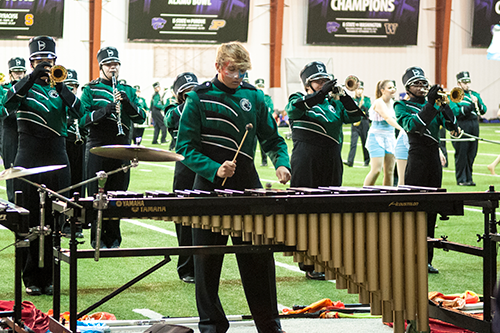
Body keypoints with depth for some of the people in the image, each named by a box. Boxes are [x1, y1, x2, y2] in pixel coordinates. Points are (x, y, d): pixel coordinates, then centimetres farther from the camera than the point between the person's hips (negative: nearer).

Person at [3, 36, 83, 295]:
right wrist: (32, 78, -28)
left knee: (53, 222, 3)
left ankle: (48, 278, 11)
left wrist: (60, 85, -21)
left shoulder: (60, 89, 10)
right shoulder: (23, 87, 3)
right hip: (29, 162, -2)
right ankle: (30, 279, 6)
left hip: (56, 162, 3)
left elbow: (77, 113, -8)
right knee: (29, 222, -1)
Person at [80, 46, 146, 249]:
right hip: (98, 147, -3)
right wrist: (106, 110, -21)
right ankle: (98, 239, 7)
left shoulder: (128, 91, 14)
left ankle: (113, 239, 13)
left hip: (122, 148, 3)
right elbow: (82, 119, -7)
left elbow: (140, 118, 5)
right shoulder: (90, 90, 4)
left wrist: (127, 103, -13)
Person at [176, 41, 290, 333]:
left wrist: (282, 164, -7)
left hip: (248, 187, 2)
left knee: (259, 259, 2)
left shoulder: (253, 96, 6)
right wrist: (214, 169, -19)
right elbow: (185, 147, -5)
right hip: (211, 187, -2)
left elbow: (273, 139, 13)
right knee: (207, 262, 5)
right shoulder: (199, 98, -3)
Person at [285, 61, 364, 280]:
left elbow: (355, 116, 6)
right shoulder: (298, 100, 5)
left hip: (332, 163, 5)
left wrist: (344, 96, -10)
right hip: (307, 162, -5)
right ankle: (309, 264, -2)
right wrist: (322, 93, -27)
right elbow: (295, 108, -19)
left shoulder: (333, 104, 18)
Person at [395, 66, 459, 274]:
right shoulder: (402, 106, 0)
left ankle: (426, 259, 12)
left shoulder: (434, 105, 14)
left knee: (431, 210, 7)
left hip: (434, 159, 5)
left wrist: (443, 103, -13)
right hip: (417, 159, -5)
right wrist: (430, 103, -25)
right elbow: (411, 125, -20)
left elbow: (452, 126, 1)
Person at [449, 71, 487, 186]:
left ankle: (469, 178, 13)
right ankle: (461, 179, 1)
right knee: (461, 154, -4)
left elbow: (484, 110, 10)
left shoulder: (475, 94, 17)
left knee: (472, 154, 5)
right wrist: (471, 106, -20)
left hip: (474, 126, 5)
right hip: (461, 126, -5)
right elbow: (455, 111, -13)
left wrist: (478, 103, -10)